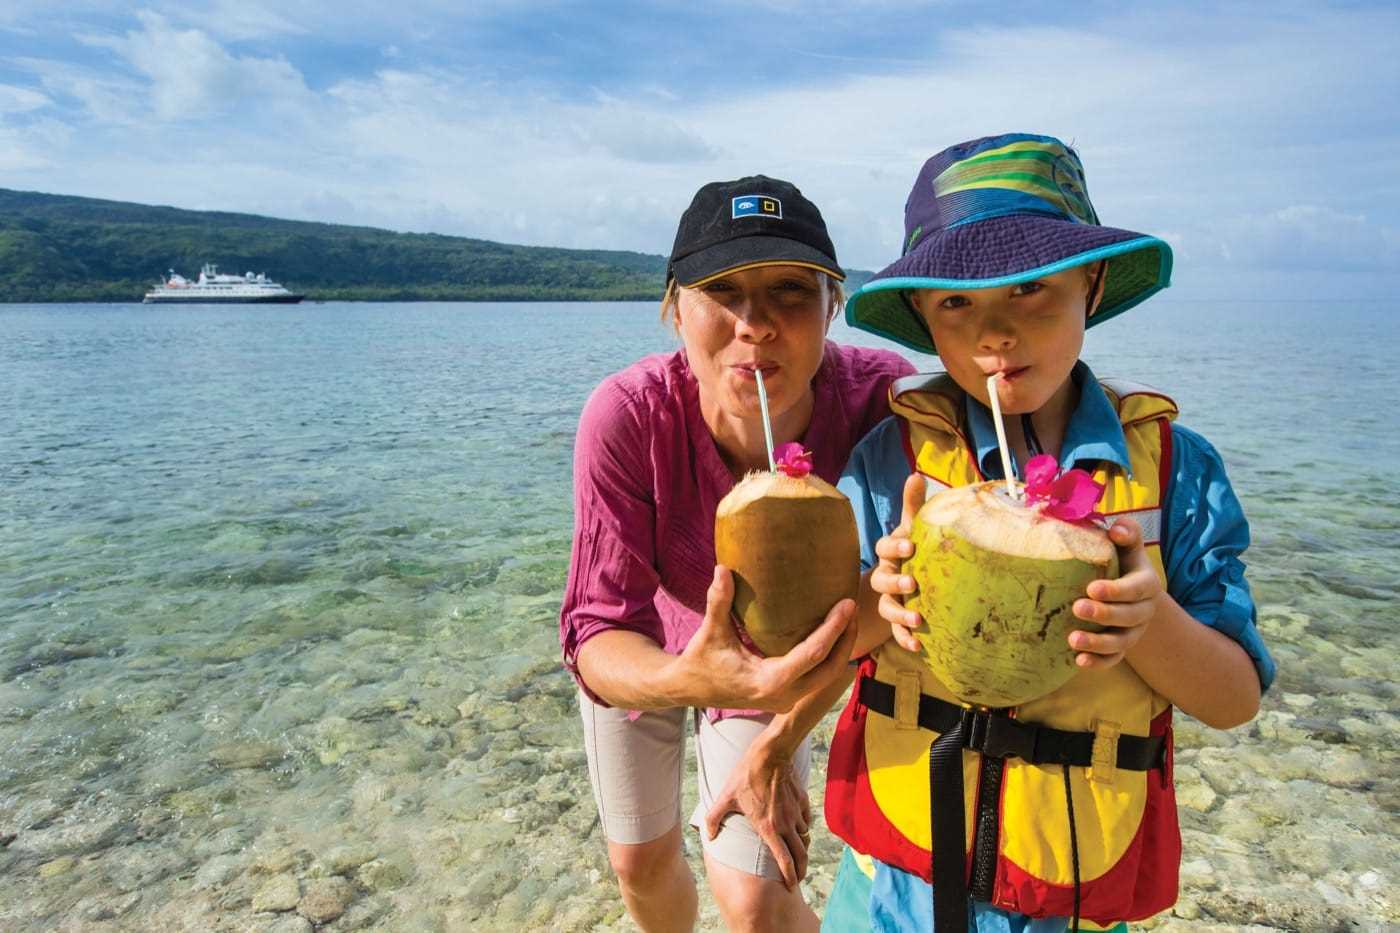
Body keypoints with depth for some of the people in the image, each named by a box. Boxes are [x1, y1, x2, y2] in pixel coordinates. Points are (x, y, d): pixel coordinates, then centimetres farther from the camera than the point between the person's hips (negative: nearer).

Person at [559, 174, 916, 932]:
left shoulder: (881, 397, -32)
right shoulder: (627, 415, -35)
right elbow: (598, 637, -34)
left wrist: (778, 743, -24)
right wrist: (687, 680, -55)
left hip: (770, 657, 0)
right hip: (641, 657, 1)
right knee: (640, 863, 22)